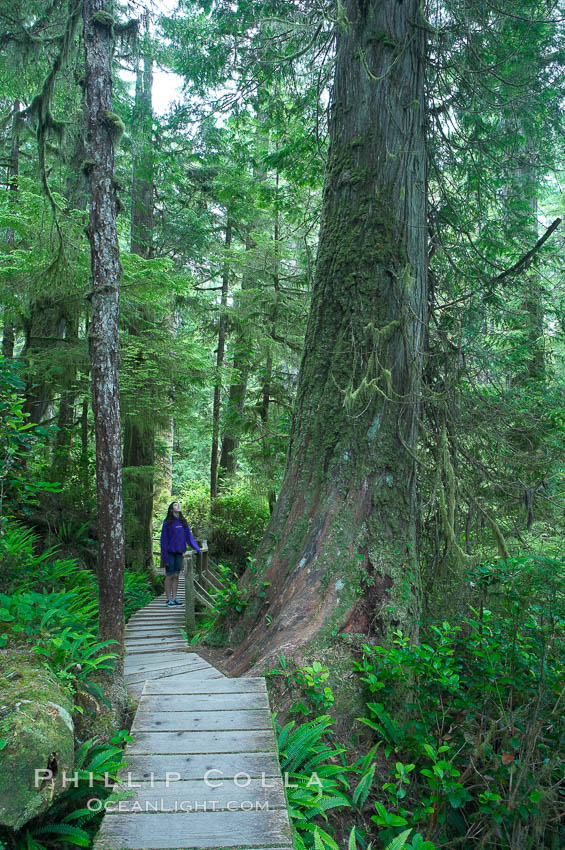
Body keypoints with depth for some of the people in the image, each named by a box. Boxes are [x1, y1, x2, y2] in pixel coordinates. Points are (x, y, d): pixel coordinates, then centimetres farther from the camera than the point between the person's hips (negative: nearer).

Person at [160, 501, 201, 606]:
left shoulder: (183, 522, 7)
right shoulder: (167, 523, -7)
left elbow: (189, 536, 7)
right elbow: (164, 540, -8)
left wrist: (197, 548, -6)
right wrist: (165, 557, -11)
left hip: (179, 553, 4)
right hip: (170, 552, -4)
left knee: (176, 576, 9)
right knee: (169, 576, 2)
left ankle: (175, 598, 15)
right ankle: (169, 599, 8)